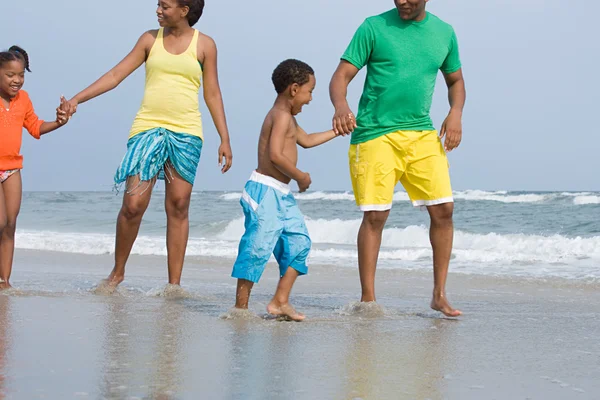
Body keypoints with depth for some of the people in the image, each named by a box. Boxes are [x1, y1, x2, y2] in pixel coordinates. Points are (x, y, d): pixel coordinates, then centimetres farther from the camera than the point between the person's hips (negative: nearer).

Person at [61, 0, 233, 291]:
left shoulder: (204, 45, 7)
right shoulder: (150, 39, 10)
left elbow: (212, 94, 8)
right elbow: (116, 75, 9)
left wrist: (224, 139, 4)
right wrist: (77, 99, 1)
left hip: (186, 134, 0)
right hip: (147, 129, 1)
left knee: (178, 208, -1)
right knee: (133, 204, -7)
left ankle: (174, 284, 5)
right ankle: (118, 272, 11)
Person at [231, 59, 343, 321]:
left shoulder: (287, 118, 20)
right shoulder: (282, 116, -13)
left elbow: (306, 140, 36)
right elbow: (275, 156, -24)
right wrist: (301, 176, -12)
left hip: (281, 195, 11)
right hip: (266, 191, -11)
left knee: (298, 242, 9)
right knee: (258, 246, -10)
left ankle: (280, 301, 10)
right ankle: (240, 306, -5)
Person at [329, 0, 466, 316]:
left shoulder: (443, 33, 10)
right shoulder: (374, 27, -1)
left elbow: (455, 80, 22)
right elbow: (341, 77, -5)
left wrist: (456, 113, 2)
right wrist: (341, 106, -27)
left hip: (422, 133, 4)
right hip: (375, 133, -3)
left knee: (443, 209, -3)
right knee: (375, 215, -5)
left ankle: (439, 295, 9)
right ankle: (367, 299, 5)